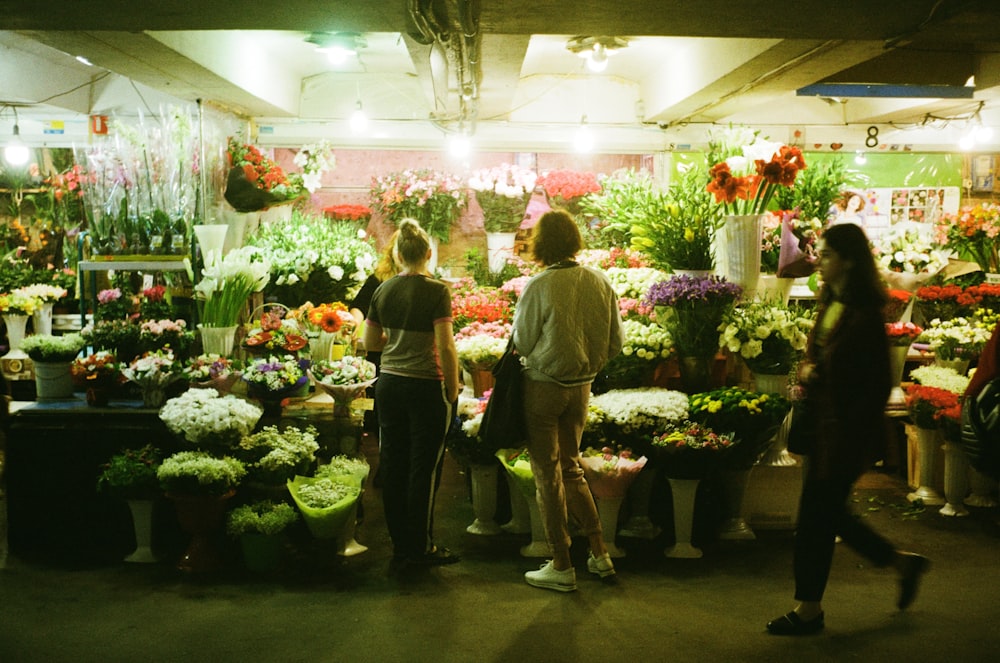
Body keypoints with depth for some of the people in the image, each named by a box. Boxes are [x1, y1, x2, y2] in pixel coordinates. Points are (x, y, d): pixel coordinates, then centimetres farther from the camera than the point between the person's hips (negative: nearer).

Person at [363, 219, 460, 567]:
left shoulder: (383, 290, 4)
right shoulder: (436, 291, -12)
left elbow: (370, 342, 10)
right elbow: (445, 346, -16)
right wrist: (453, 390, -6)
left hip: (389, 383, 5)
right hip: (425, 386, -5)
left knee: (393, 464, 11)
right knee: (424, 468, 4)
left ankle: (400, 544, 20)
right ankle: (421, 547, 12)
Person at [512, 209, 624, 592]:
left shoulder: (539, 286, -17)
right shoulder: (599, 282, -3)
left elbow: (522, 343, -9)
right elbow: (615, 342, 3)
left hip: (544, 386, -5)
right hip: (582, 387, 5)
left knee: (548, 474, 6)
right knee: (571, 467, 20)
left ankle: (562, 567, 12)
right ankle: (599, 553, 21)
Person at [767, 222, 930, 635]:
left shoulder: (864, 316, -18)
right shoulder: (830, 305, 8)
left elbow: (878, 385, -17)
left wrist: (846, 435, -18)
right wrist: (806, 370, -3)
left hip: (848, 432, -9)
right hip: (822, 425, 9)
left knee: (815, 517, 0)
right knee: (827, 512, 18)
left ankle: (809, 610, 15)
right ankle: (902, 563, 35)